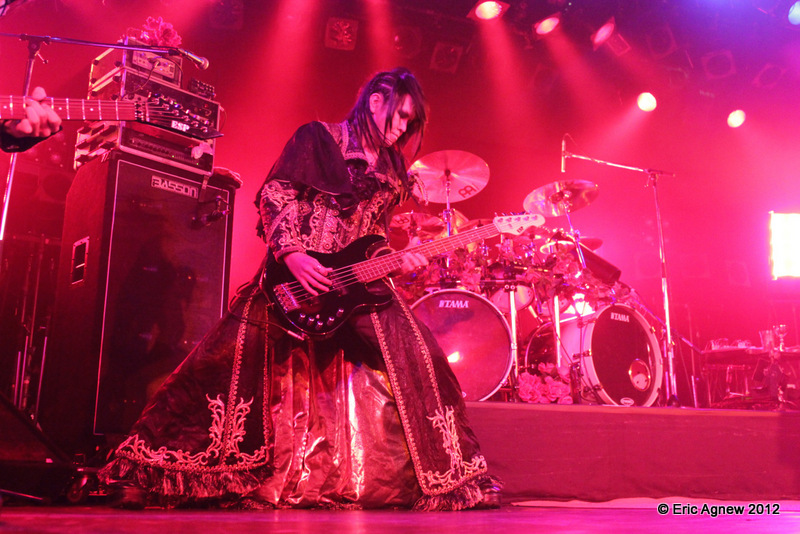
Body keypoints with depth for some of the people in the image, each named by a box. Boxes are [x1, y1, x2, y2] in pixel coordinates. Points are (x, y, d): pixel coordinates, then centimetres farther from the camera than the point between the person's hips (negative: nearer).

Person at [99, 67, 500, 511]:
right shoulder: (318, 138, 2)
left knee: (417, 358, -10)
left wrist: (396, 260, 3)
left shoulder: (389, 170, 20)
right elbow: (275, 194, -7)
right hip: (294, 278, -5)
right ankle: (147, 474, 7)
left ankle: (439, 478, 7)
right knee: (231, 357, -9)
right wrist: (291, 252, -18)